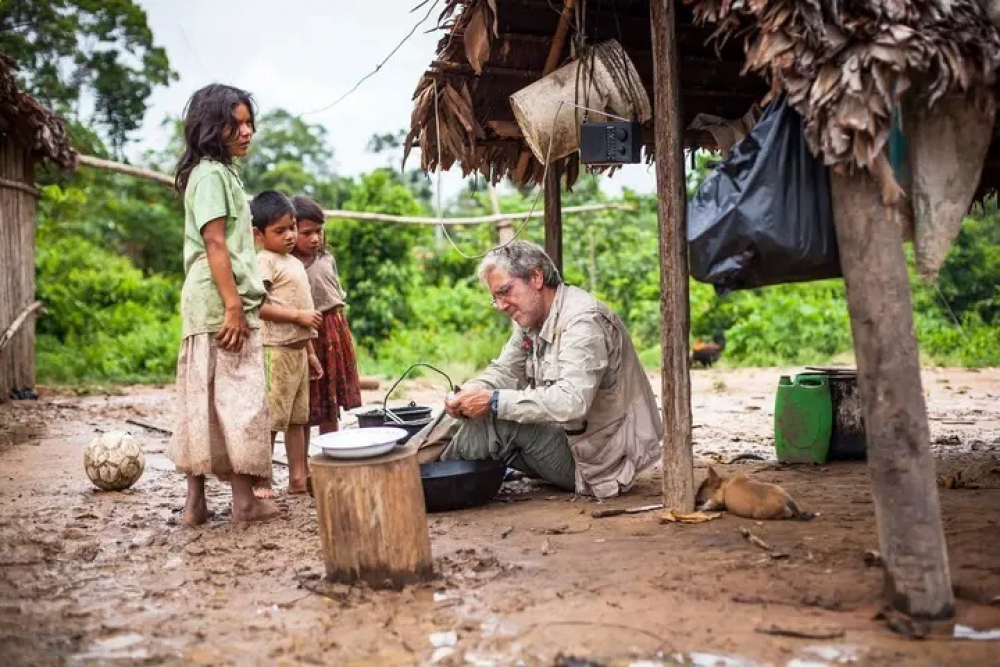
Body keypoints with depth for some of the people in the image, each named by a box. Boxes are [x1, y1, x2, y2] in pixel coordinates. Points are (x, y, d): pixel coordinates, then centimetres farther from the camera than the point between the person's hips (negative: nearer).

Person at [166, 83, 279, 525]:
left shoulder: (222, 172, 21)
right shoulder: (210, 174, -7)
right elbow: (215, 244, -16)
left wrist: (239, 304, 20)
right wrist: (234, 306, -20)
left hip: (220, 306, 9)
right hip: (223, 305, -9)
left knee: (205, 401, 8)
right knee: (240, 398, -5)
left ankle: (196, 499, 12)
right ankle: (244, 499, 1)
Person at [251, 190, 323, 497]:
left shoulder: (295, 262, 17)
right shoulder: (264, 261, -9)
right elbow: (256, 306, -20)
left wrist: (311, 351, 20)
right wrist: (298, 315, -18)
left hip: (298, 350, 9)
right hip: (275, 350, -9)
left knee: (297, 417, 12)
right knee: (270, 418, -5)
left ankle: (299, 477, 18)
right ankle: (262, 481, 1)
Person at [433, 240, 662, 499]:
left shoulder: (583, 320, -23)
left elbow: (571, 402, -35)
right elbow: (503, 371, 8)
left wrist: (493, 401, -31)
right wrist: (468, 393, -14)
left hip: (601, 459, -9)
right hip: (573, 440, 9)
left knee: (496, 419, -18)